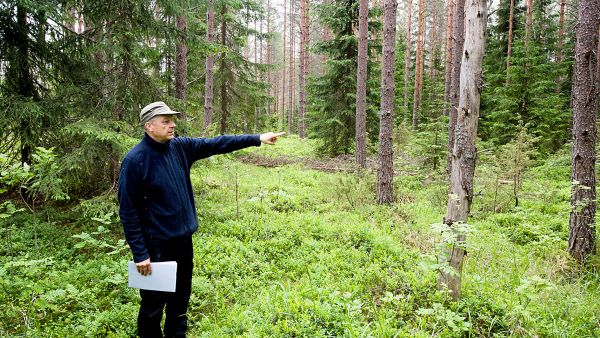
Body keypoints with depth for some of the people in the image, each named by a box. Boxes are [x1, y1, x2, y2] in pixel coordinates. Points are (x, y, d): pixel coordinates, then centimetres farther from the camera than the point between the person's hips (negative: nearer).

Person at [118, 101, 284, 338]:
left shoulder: (180, 147, 1)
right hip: (156, 245, -6)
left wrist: (258, 139, -1)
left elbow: (216, 144, 3)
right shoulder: (135, 160, -16)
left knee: (181, 298, 20)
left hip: (183, 238, 6)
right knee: (154, 304, 8)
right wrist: (139, 253, -15)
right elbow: (128, 211, -15)